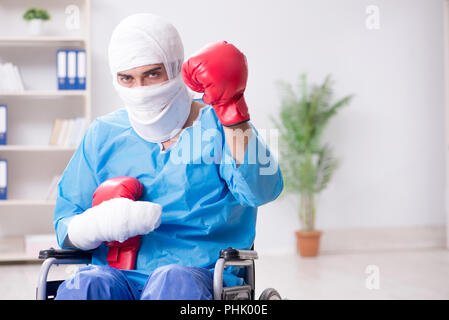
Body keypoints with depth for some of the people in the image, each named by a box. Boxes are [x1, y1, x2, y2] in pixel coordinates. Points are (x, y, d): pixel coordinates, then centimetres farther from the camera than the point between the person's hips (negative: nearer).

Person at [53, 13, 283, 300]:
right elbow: (65, 229, 12)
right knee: (83, 287, -32)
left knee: (173, 281, -37)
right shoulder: (103, 135, 14)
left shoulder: (216, 125, 7)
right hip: (119, 273, 2)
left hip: (200, 273, -2)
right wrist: (100, 224, -12)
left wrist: (230, 109, -19)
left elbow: (261, 190, -13)